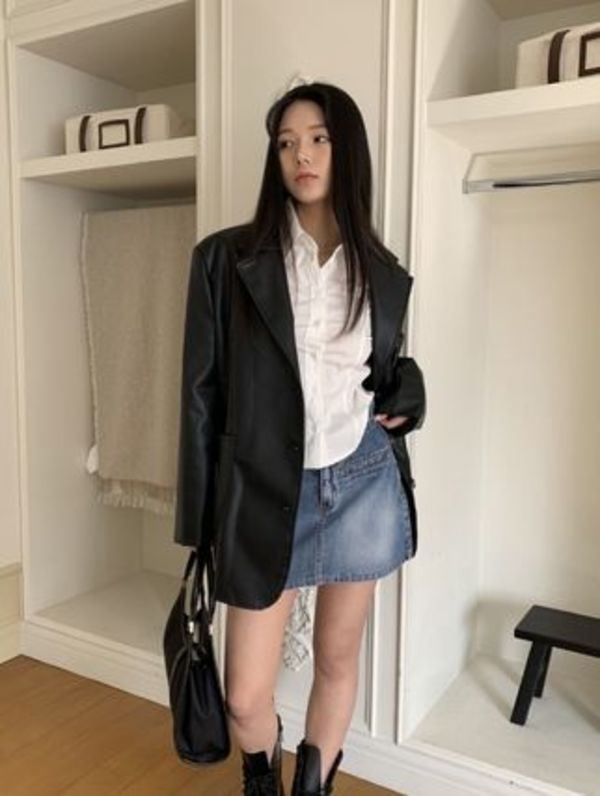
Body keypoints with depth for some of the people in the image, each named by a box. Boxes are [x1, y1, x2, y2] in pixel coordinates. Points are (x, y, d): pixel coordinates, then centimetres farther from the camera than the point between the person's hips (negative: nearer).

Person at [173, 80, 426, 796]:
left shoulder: (384, 274, 5)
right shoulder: (225, 257, -4)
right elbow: (202, 392, -4)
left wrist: (406, 396, -7)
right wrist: (200, 522, -4)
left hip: (362, 485, 3)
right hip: (263, 492, -2)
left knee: (337, 659, 17)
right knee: (245, 697, 5)